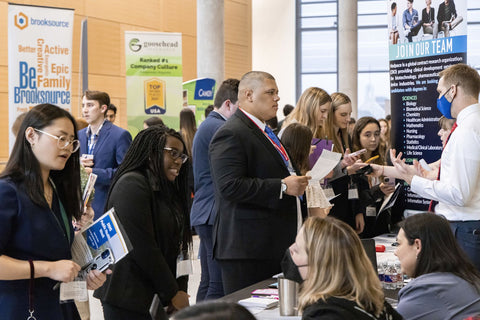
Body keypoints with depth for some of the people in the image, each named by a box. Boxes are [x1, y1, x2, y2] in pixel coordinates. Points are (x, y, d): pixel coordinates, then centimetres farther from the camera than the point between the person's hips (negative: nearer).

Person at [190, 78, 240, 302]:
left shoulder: (208, 126, 21)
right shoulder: (217, 128, -13)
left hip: (206, 214, 11)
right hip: (216, 215, -11)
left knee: (208, 283, 14)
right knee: (221, 285, -11)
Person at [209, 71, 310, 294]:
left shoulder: (264, 132, 22)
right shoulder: (231, 134, -12)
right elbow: (230, 185, -24)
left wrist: (295, 181, 16)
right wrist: (282, 187, -21)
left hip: (273, 246, 10)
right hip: (247, 249, -10)